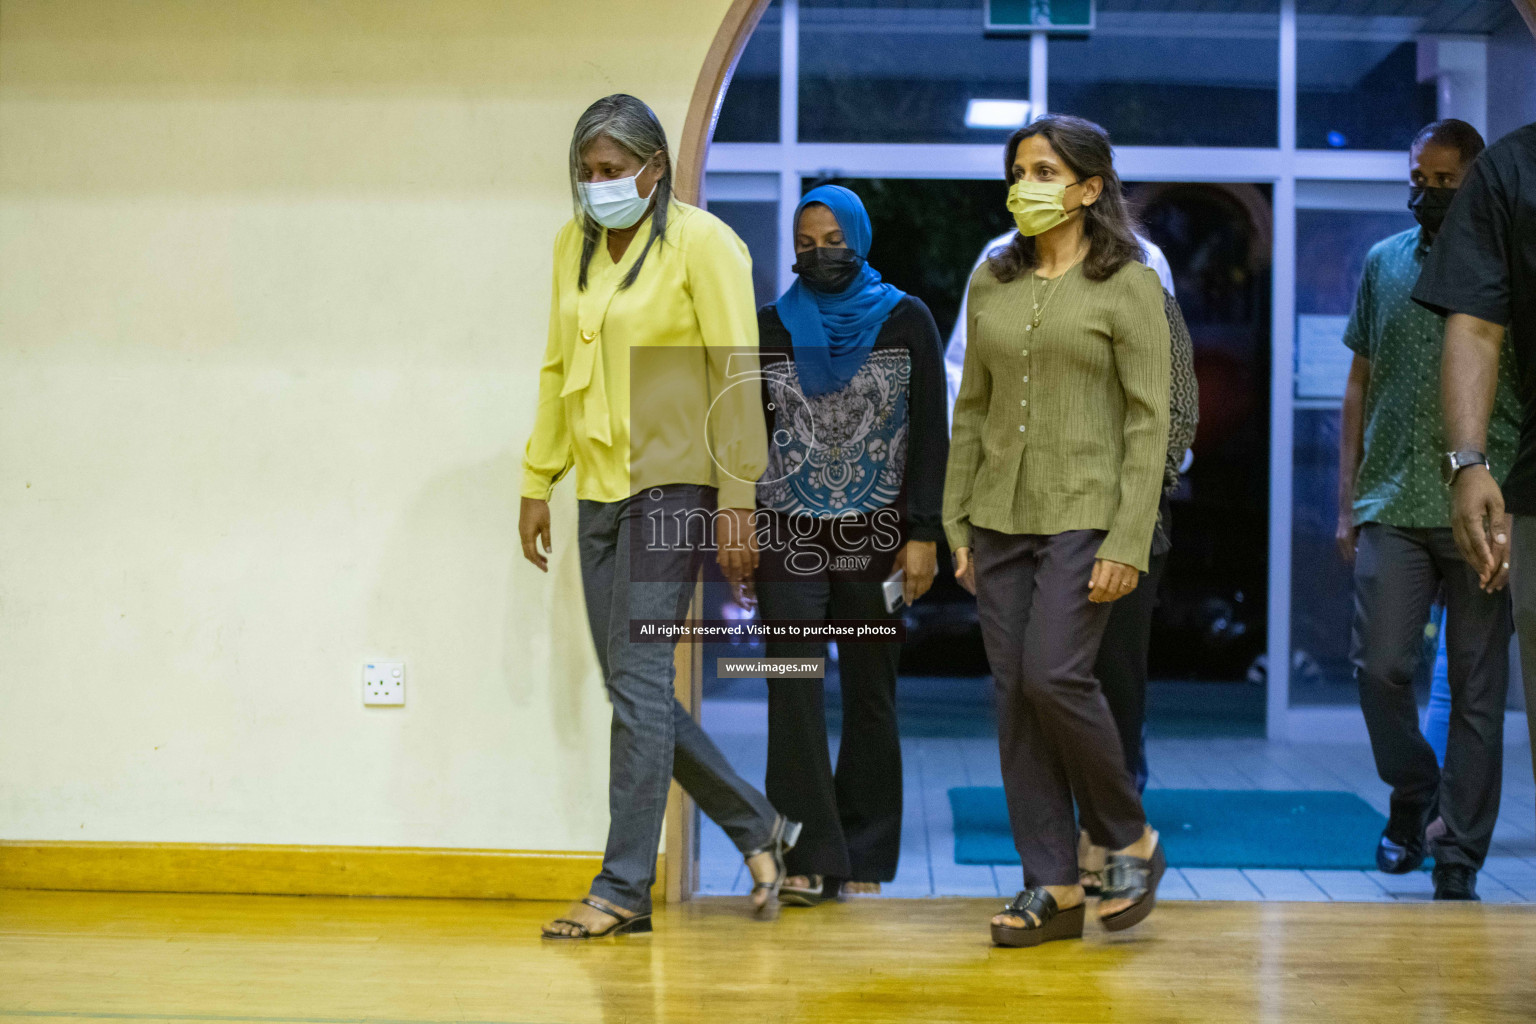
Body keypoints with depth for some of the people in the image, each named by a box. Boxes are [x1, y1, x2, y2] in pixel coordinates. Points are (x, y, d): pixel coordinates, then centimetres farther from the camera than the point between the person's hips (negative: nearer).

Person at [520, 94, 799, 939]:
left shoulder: (701, 243, -8)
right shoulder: (573, 245, 12)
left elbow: (738, 376, -11)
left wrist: (738, 499, -15)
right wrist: (538, 481, 15)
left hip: (670, 484, -7)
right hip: (600, 490, 7)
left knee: (638, 683, -9)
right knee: (632, 688, 8)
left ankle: (623, 887, -2)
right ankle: (759, 829, 25)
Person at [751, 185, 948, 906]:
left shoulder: (906, 320, 3)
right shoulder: (771, 326, 7)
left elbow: (930, 434, 0)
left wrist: (923, 534, -7)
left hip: (876, 533, -1)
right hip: (790, 534, 1)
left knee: (869, 692, 4)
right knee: (793, 691, -9)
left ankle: (863, 859, 13)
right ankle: (808, 857, -7)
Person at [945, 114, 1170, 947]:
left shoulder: (1127, 285, -4)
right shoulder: (993, 282, 10)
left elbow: (1148, 419, -8)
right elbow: (971, 409, 14)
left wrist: (1127, 541, -15)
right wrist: (956, 522, 9)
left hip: (1084, 514, -5)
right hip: (1001, 518, 6)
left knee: (1054, 675, -17)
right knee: (1014, 694, 2)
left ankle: (1131, 841, 7)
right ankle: (1052, 888, 10)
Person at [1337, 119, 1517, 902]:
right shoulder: (1383, 263, 12)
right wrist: (1348, 500, 9)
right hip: (1392, 507, 2)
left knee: (1477, 689, 1)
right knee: (1379, 666, -7)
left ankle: (1459, 858, 10)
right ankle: (1414, 793, 21)